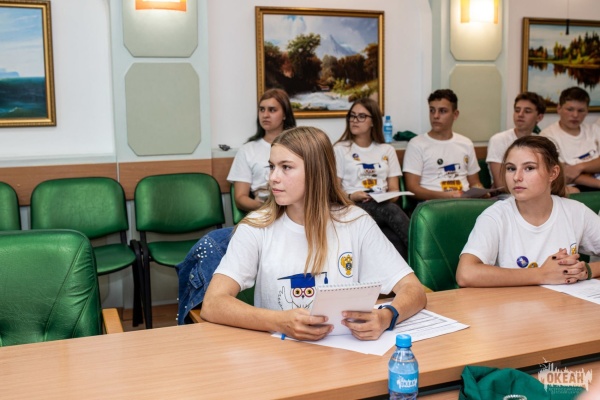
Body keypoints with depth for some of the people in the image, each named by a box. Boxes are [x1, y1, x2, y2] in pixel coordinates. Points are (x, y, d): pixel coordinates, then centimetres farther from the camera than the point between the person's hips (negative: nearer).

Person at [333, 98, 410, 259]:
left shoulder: (387, 150, 22)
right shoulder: (340, 149, 12)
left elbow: (394, 189, 15)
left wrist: (388, 197, -9)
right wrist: (351, 196, -16)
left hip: (385, 206, 3)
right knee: (392, 210, -37)